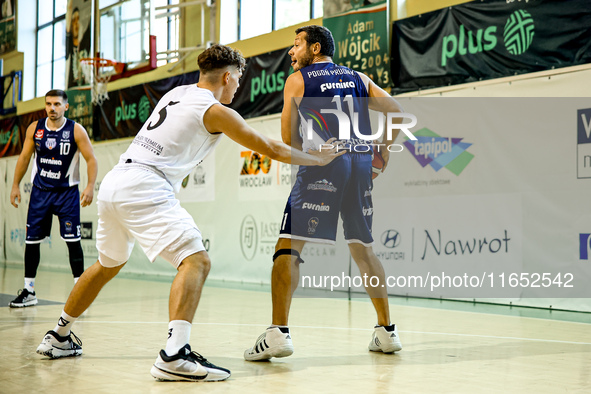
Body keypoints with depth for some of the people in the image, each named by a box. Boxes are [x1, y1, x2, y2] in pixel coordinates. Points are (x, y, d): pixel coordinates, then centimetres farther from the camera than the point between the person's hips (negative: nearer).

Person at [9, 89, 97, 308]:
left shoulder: (76, 130, -9)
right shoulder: (35, 128, 0)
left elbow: (91, 159, -9)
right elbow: (24, 157, 9)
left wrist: (90, 187, -21)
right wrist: (15, 185, 5)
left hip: (67, 192, -3)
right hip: (40, 191, 3)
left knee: (72, 240, -8)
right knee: (31, 240, 4)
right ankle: (28, 291, 14)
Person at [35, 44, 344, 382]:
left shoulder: (177, 93, 20)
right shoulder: (216, 111, -3)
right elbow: (273, 150, 0)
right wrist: (320, 158, 13)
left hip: (114, 183, 9)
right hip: (145, 190, -9)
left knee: (109, 265, 27)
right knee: (196, 261, -14)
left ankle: (58, 338, 39)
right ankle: (174, 357, -30)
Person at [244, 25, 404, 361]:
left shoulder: (297, 80, 10)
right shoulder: (358, 78, 22)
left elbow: (289, 138, 2)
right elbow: (396, 110, 13)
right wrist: (384, 151, 19)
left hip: (322, 164, -5)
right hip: (361, 163, 5)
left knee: (289, 245, -5)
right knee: (363, 248, 17)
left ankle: (278, 333, -17)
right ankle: (387, 331, 20)